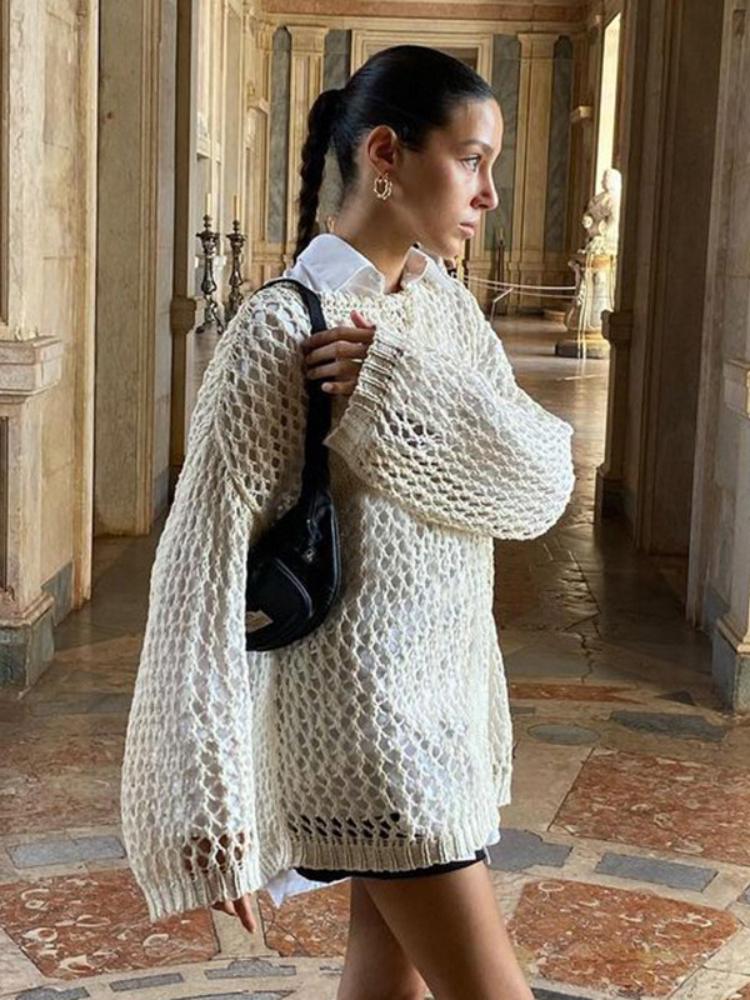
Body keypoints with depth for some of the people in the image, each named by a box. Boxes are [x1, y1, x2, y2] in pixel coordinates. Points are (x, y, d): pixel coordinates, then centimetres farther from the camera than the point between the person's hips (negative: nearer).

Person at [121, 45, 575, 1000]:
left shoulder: (447, 305, 5)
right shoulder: (281, 328, -17)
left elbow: (544, 478, -6)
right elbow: (206, 558, -18)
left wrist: (405, 385, -23)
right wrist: (210, 800, -19)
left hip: (447, 693, 7)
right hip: (361, 704, -7)